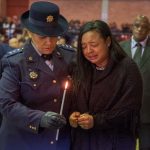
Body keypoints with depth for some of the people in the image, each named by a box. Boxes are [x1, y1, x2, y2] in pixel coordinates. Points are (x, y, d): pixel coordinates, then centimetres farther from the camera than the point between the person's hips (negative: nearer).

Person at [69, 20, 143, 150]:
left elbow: (129, 110, -15)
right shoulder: (81, 70, 7)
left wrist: (96, 121, -23)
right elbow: (74, 102, 10)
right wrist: (73, 115, -12)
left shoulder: (127, 68, -10)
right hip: (83, 139, 5)